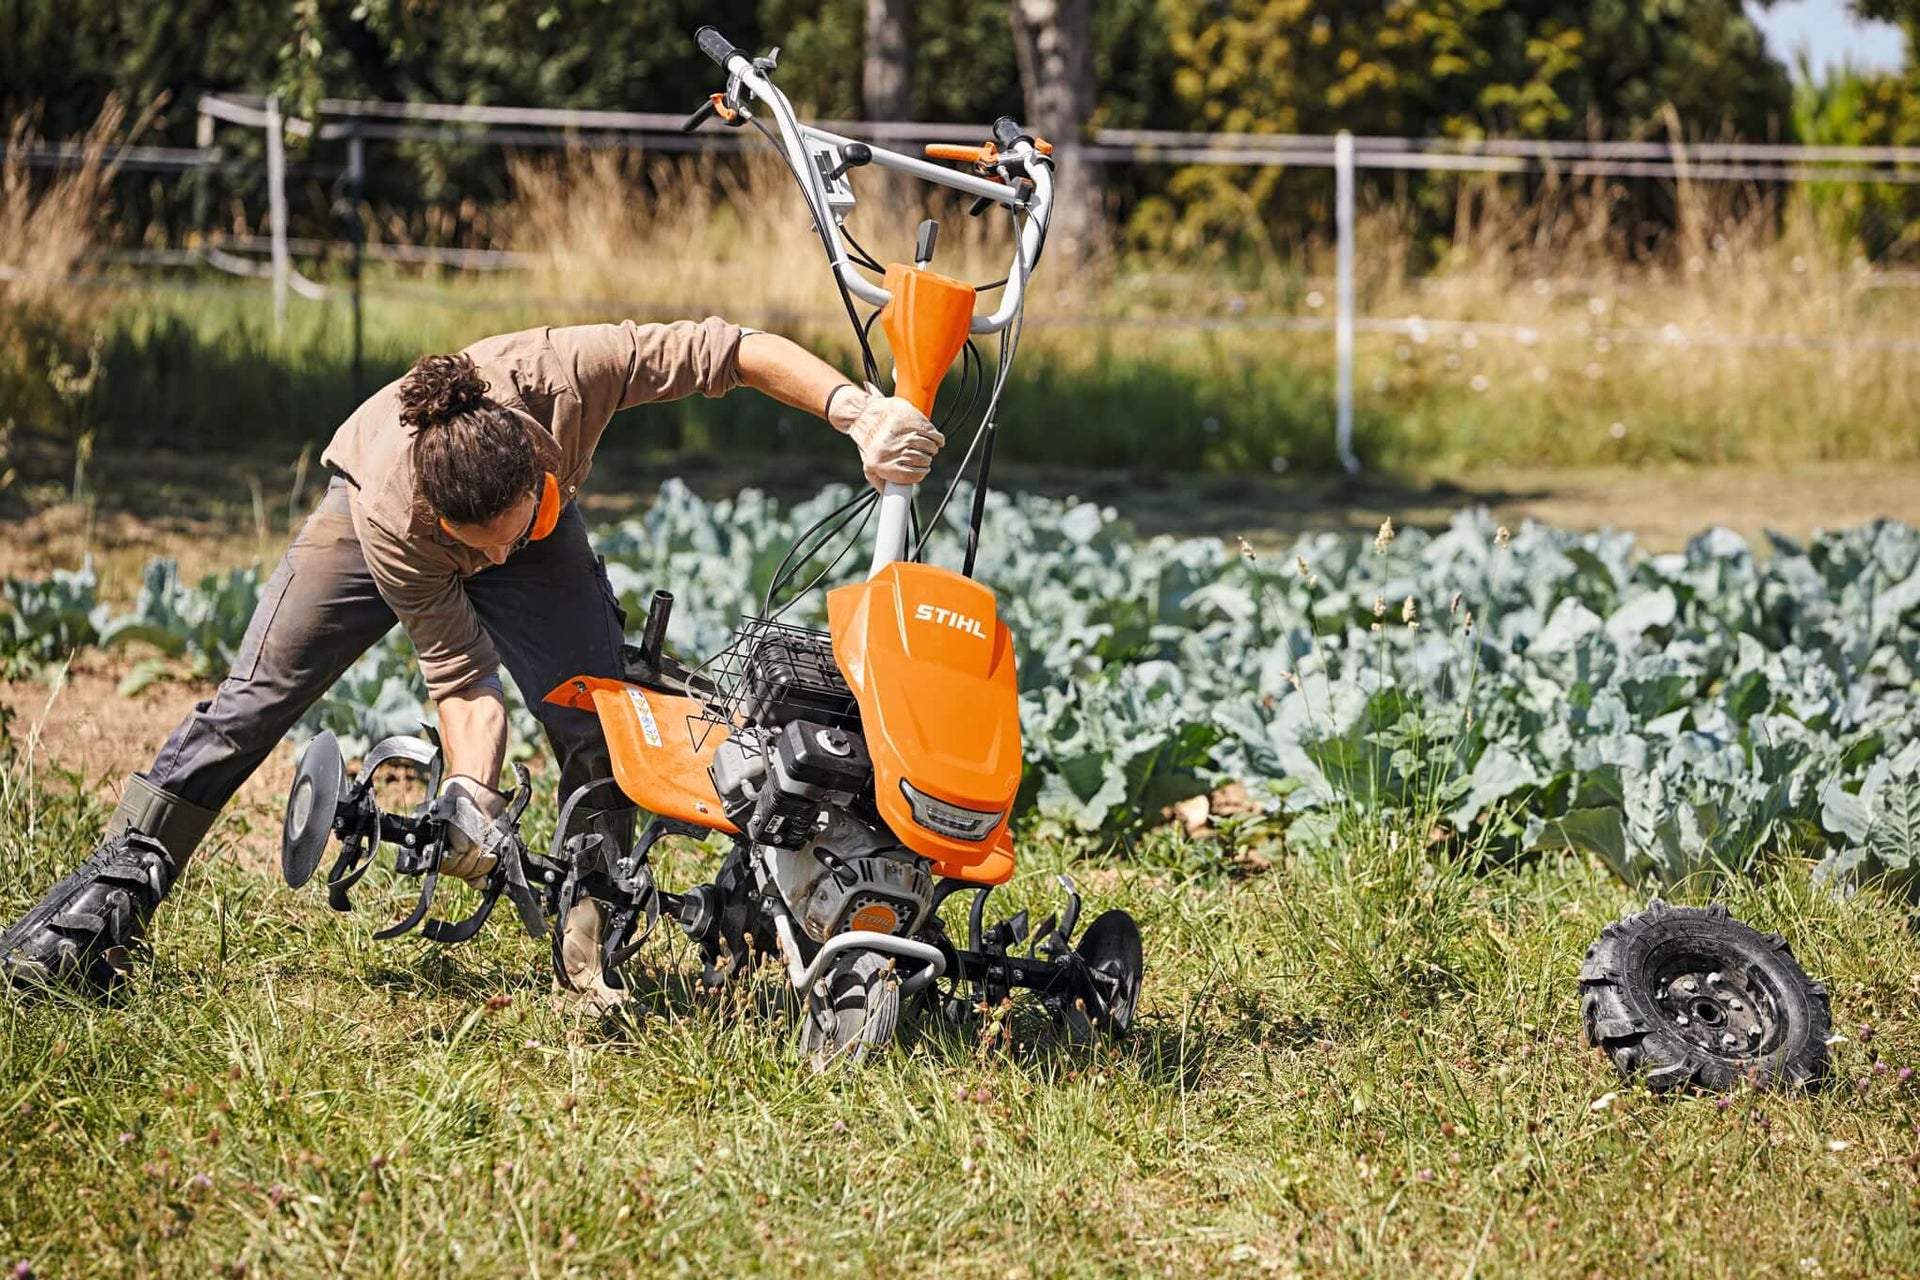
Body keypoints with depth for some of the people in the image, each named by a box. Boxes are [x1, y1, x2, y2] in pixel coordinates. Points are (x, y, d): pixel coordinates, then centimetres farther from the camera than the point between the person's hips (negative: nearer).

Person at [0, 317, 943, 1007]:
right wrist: (471, 795, -47)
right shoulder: (390, 516, -42)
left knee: (595, 739, -14)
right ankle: (107, 904, -8)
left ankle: (593, 961, -5)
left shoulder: (562, 374, -43)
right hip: (370, 505, -2)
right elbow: (460, 676, -33)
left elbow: (740, 351, -36)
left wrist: (859, 409, -47)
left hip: (544, 552, 2)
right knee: (251, 702, -13)